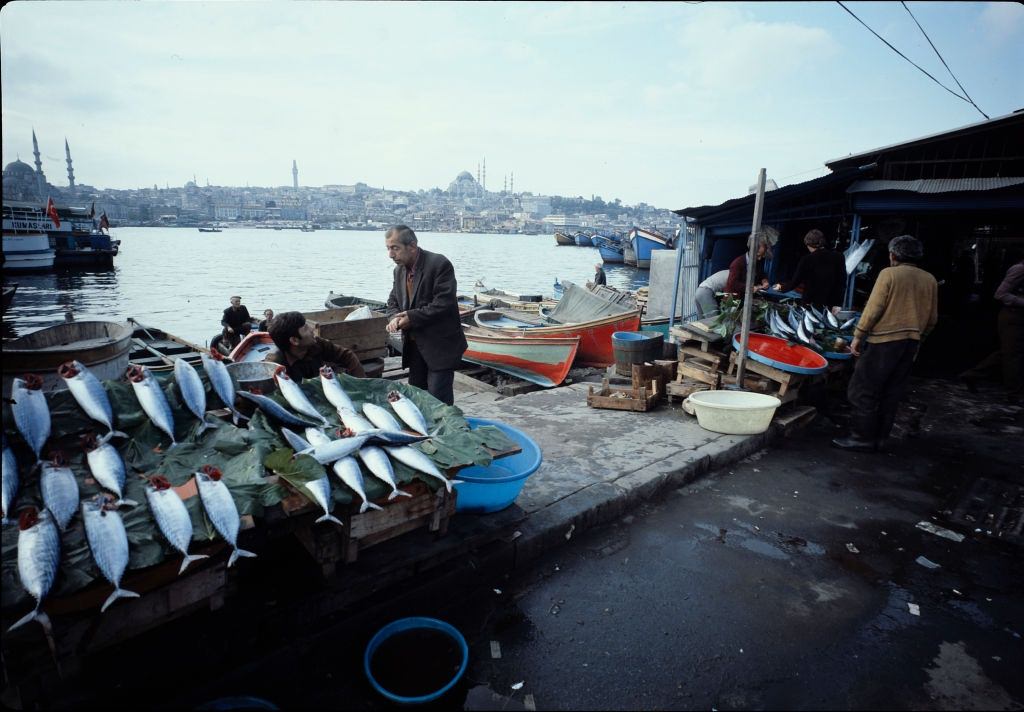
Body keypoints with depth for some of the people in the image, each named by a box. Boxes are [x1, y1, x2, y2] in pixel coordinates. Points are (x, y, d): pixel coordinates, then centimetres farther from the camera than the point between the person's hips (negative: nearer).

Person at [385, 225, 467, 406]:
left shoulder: (439, 264, -16)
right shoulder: (400, 269, 9)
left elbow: (444, 303, -23)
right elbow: (393, 301, 16)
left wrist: (412, 317, -20)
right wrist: (395, 318, -7)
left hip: (440, 345, -8)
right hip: (414, 345, 8)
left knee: (438, 399, -6)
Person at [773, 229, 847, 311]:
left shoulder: (807, 259, -9)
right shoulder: (838, 257, -1)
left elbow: (795, 281, -3)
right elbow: (842, 283, -1)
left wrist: (782, 287, 16)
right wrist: (838, 304, 3)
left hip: (810, 304, -2)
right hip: (830, 305, 2)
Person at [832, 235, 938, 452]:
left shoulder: (889, 274, -7)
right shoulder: (929, 280, 9)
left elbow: (874, 308, -12)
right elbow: (932, 318, 13)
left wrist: (858, 336, -7)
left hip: (884, 340, -6)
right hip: (910, 344, 6)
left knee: (864, 391, 0)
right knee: (891, 394, 12)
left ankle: (862, 437, 1)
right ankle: (878, 437, 18)